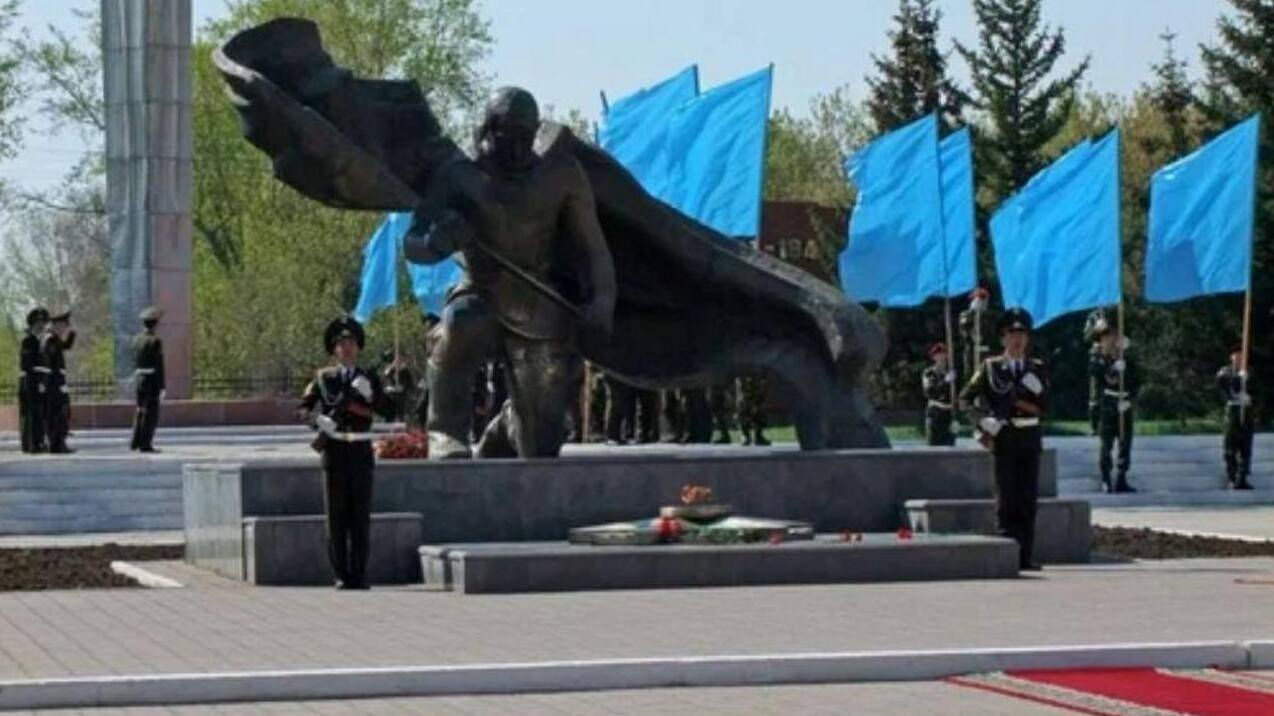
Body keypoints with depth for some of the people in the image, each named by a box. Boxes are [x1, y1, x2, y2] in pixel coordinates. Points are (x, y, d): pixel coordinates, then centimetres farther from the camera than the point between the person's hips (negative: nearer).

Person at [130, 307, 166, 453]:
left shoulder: (136, 339, 8)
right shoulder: (155, 341, -14)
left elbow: (135, 362, 12)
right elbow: (159, 365, -15)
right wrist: (161, 387, -13)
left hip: (139, 378, 7)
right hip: (152, 380, -7)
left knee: (140, 410, 18)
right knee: (150, 412, -2)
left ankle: (136, 441, 24)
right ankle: (145, 444, -2)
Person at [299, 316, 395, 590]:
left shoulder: (370, 378, 10)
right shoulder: (323, 378, 7)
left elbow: (389, 412, 3)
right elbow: (304, 407, 0)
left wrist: (370, 394, -13)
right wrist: (319, 420, -19)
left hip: (361, 452, 1)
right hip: (335, 451, -1)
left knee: (361, 515, 0)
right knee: (336, 515, 0)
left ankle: (359, 575, 5)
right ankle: (342, 575, 4)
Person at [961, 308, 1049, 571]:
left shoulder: (1037, 368, 10)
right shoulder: (991, 367, 5)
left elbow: (1042, 406, 1)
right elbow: (966, 398, 3)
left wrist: (1014, 399, -9)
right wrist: (983, 421, -8)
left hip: (1030, 438, 2)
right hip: (1004, 438, -2)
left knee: (1029, 499, 1)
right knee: (1006, 499, -4)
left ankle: (1025, 556, 4)